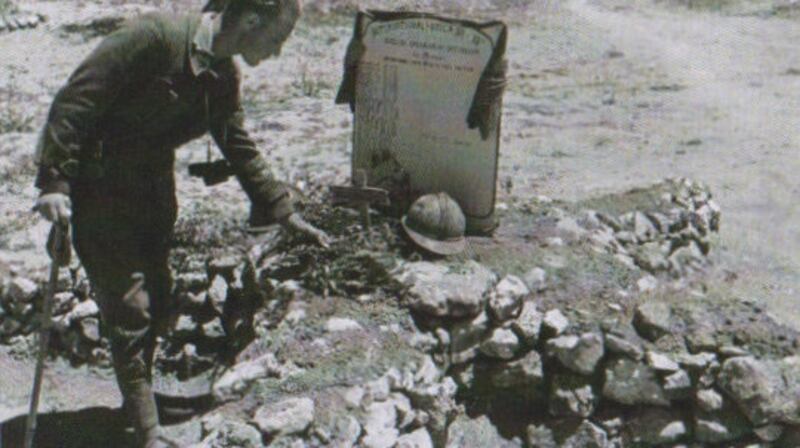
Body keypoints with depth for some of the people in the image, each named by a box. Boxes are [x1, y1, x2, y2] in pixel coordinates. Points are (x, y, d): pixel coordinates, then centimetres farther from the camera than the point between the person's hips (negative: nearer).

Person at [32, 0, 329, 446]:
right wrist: (55, 179, -28)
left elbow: (240, 149, 14)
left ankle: (140, 391, 37)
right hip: (98, 187, -8)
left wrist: (284, 212, 13)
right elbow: (76, 100, -24)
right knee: (130, 306, -8)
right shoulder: (156, 37, -24)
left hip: (154, 188, 8)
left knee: (157, 299, 16)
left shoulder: (225, 75, 2)